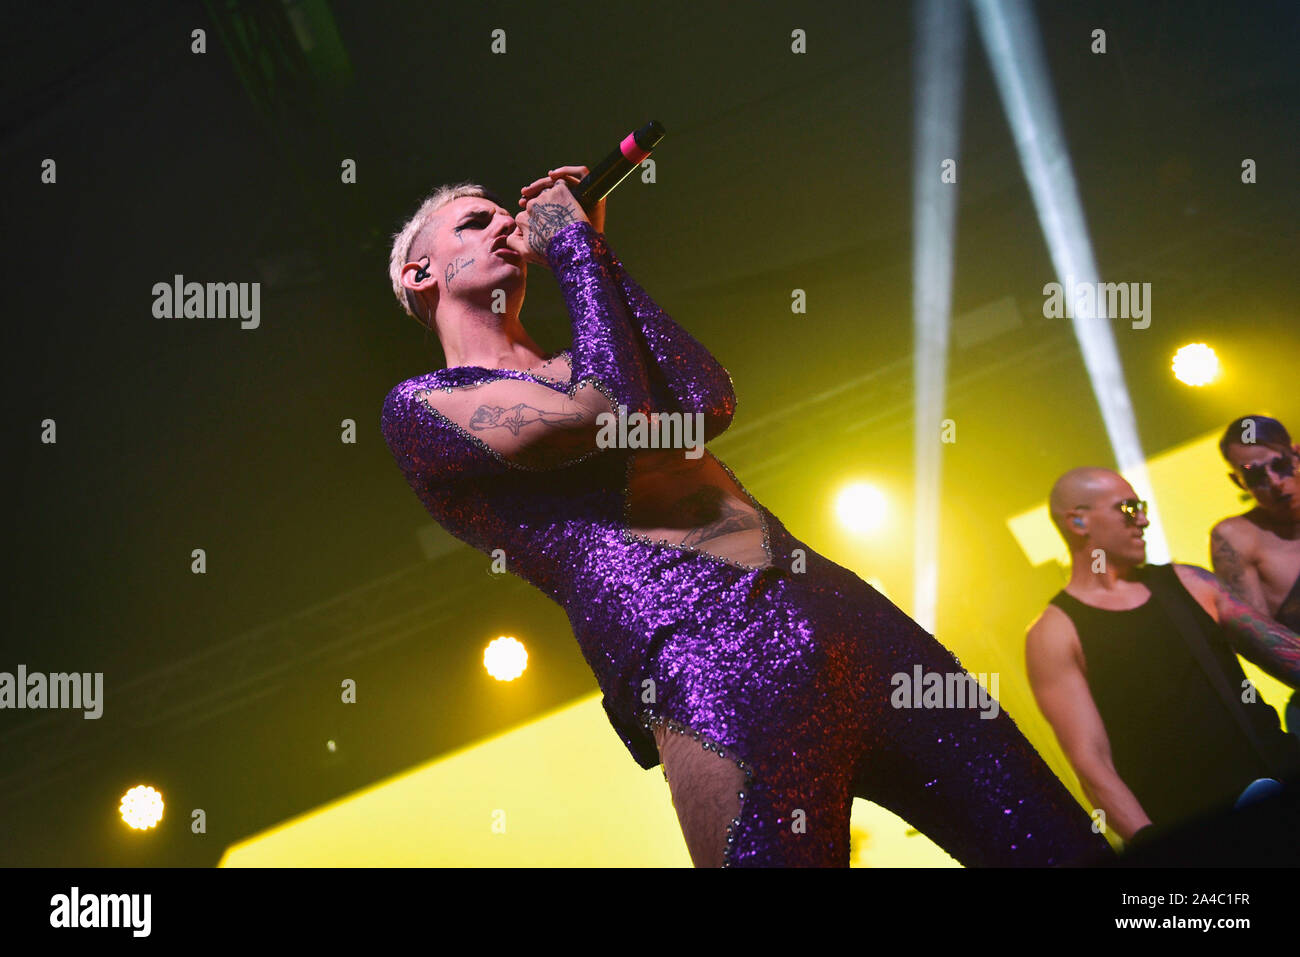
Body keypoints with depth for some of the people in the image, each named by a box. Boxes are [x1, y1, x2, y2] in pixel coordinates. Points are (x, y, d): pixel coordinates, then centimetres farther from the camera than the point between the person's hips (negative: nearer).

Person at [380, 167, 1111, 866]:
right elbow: (610, 414, -9)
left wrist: (600, 252, 15)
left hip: (833, 603, 7)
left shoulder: (581, 369, 30)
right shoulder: (421, 405, 8)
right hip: (698, 661, -7)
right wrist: (575, 247, 5)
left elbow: (711, 403, 10)